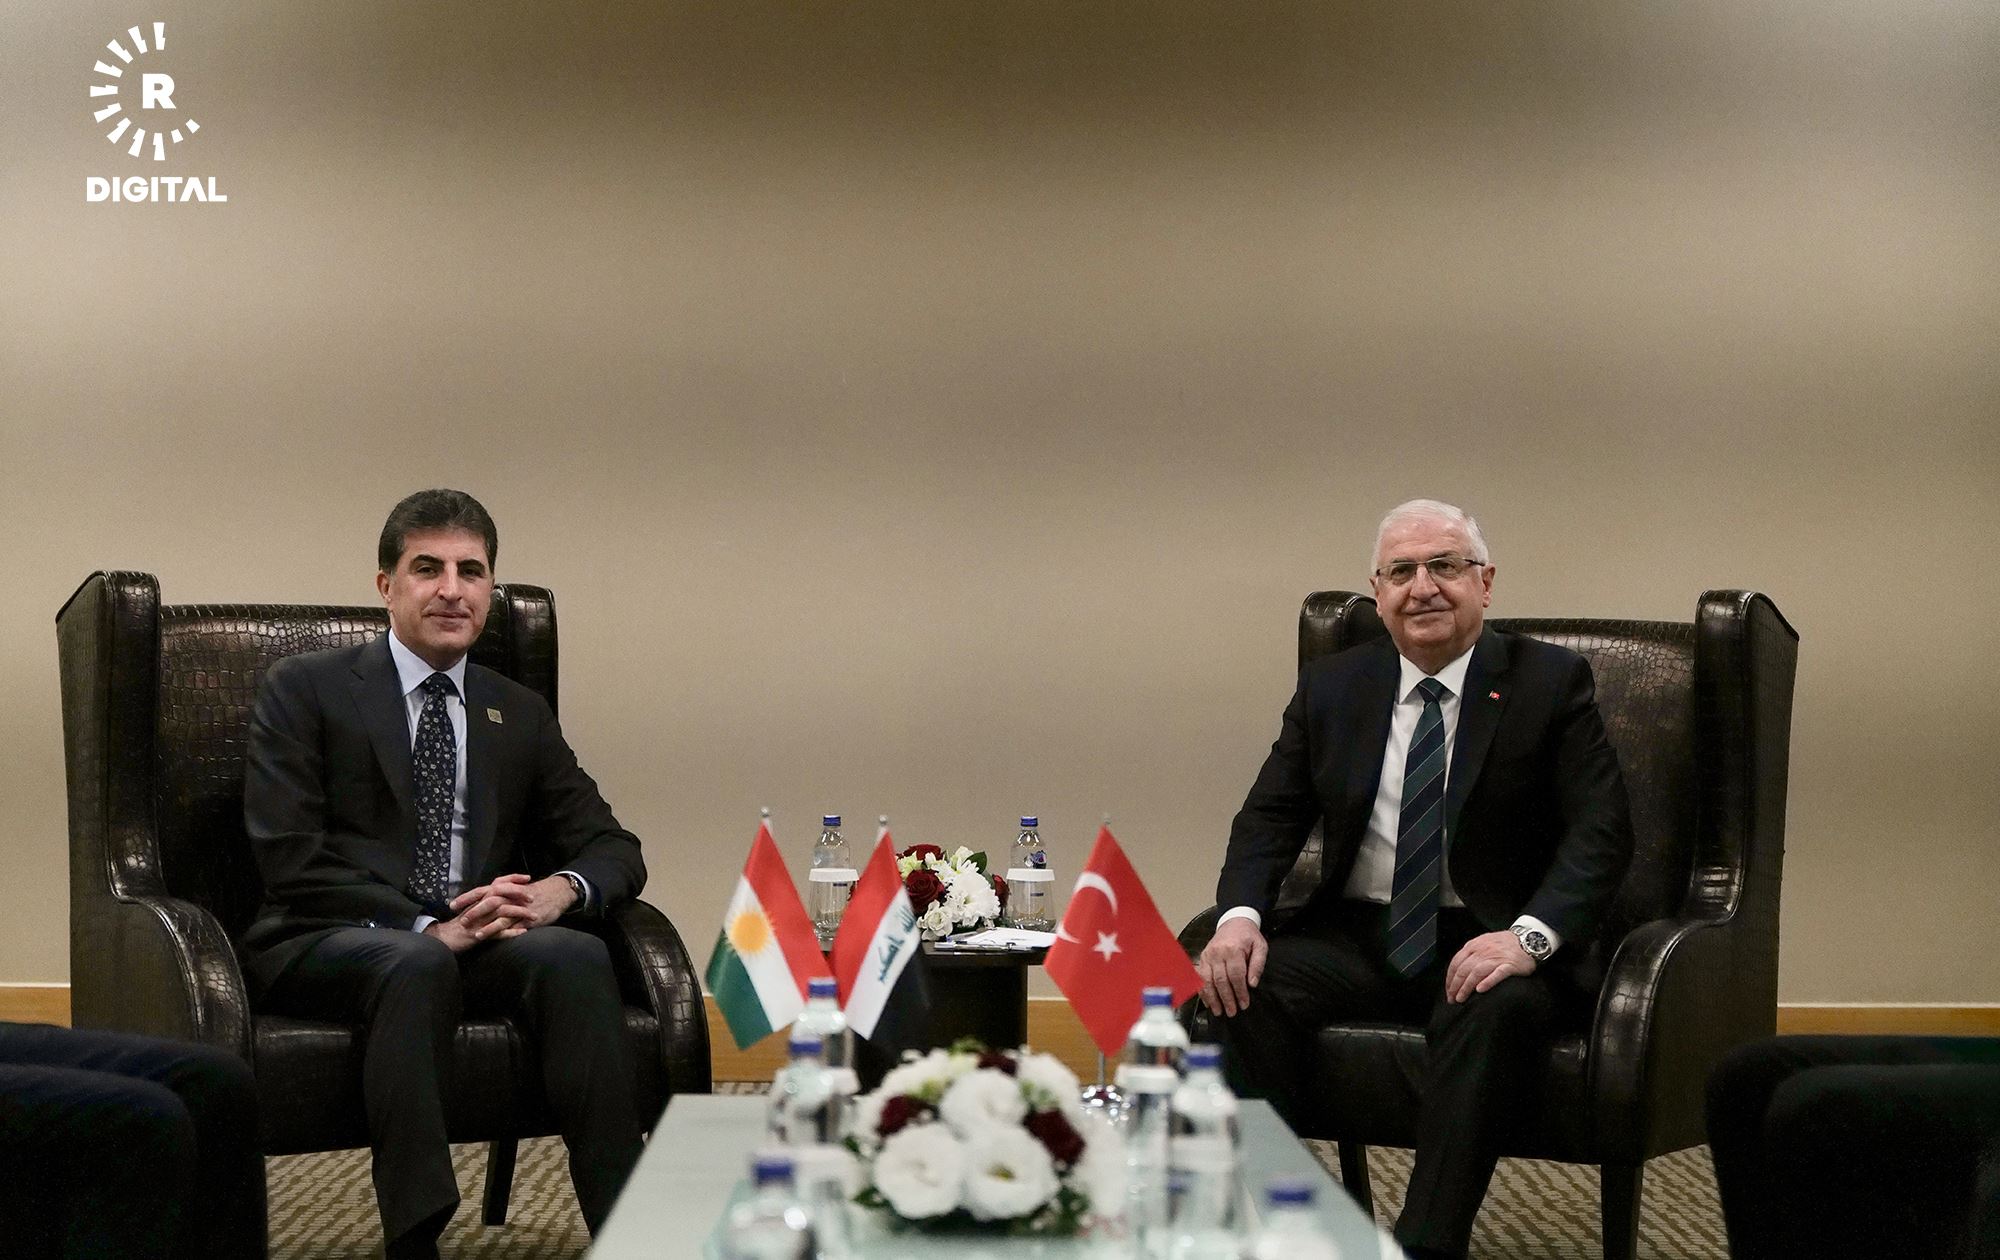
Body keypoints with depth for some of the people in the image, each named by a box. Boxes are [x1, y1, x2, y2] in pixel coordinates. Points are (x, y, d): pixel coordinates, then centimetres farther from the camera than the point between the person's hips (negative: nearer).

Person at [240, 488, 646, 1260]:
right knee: (416, 964, -38)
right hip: (322, 947, -3)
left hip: (478, 943, 4)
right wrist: (427, 928, -19)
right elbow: (291, 863, -7)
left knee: (576, 956, -29)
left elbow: (614, 850, 14)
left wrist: (560, 890, -12)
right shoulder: (304, 691, 5)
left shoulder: (521, 716, 18)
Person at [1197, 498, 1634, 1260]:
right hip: (1355, 934, 3)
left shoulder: (1550, 683, 0)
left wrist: (1529, 936, -26)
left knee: (1500, 1011, -37)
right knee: (1242, 986, -25)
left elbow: (1601, 829, -8)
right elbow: (1269, 817, 9)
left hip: (1484, 941, -3)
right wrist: (1239, 916, -13)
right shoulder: (1330, 688, 10)